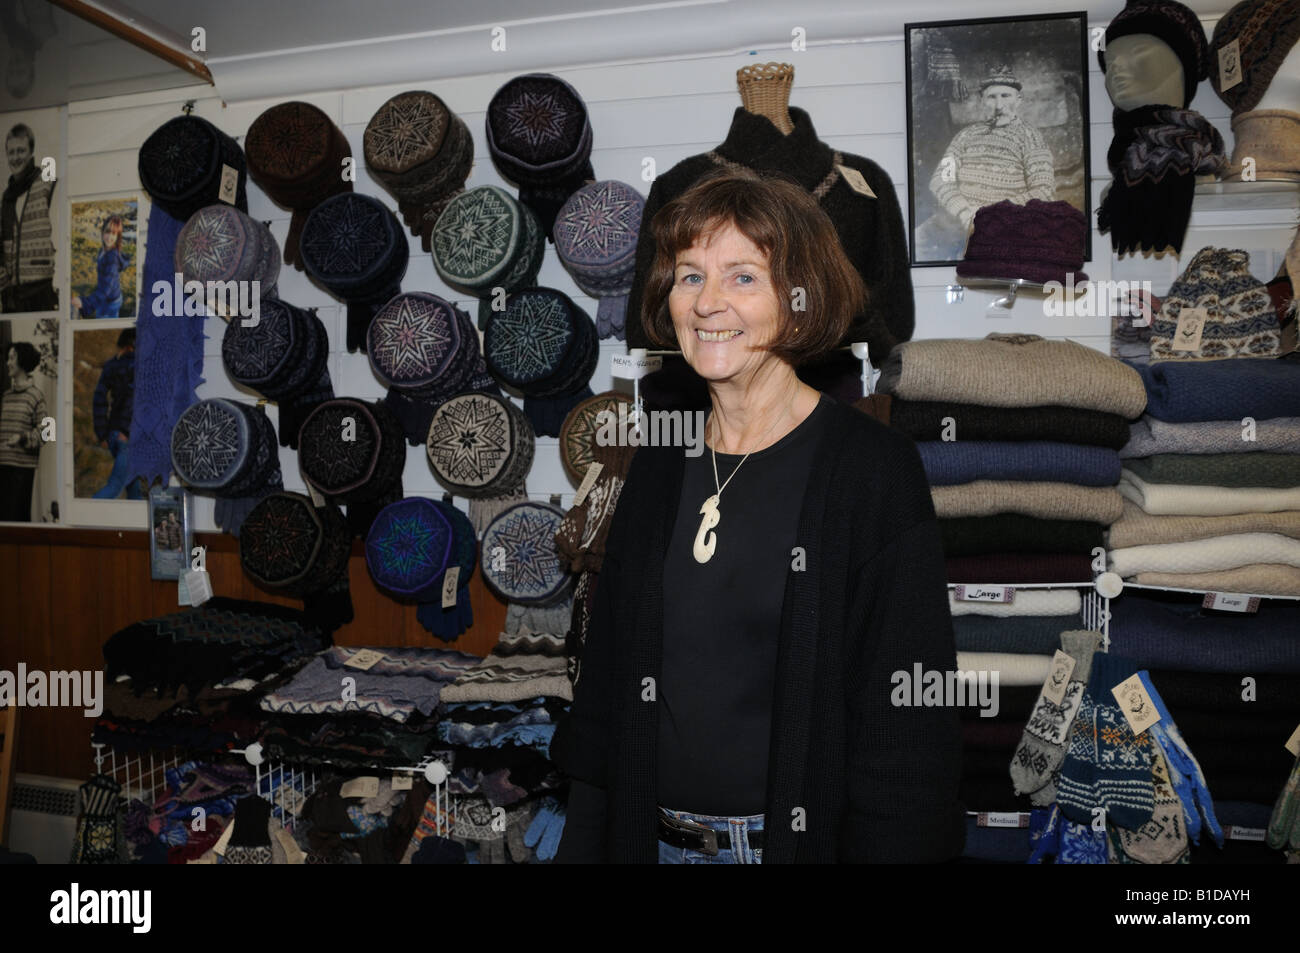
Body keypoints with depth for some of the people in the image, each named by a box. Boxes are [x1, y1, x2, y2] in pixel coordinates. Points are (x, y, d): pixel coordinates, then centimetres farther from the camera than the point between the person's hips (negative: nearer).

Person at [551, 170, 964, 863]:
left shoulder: (874, 467, -12)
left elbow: (906, 725, -14)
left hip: (801, 836, -4)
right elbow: (604, 688, 7)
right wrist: (582, 844, 4)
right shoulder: (656, 470, 3)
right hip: (653, 836, 5)